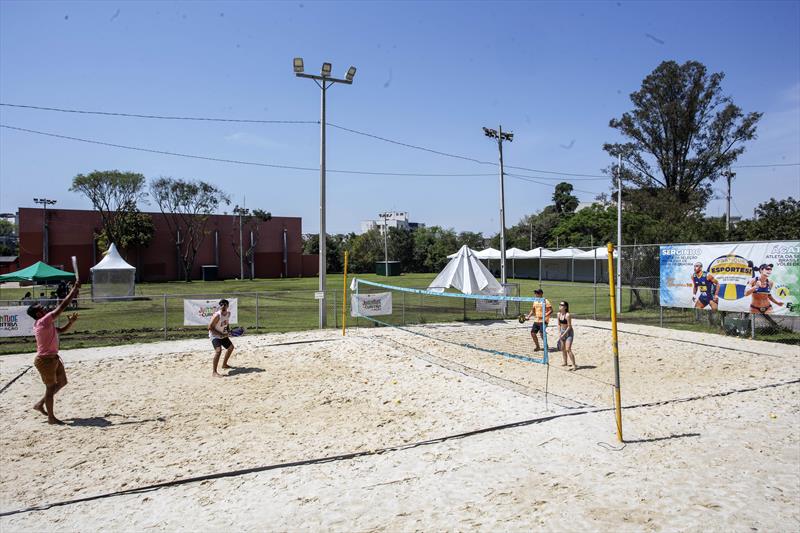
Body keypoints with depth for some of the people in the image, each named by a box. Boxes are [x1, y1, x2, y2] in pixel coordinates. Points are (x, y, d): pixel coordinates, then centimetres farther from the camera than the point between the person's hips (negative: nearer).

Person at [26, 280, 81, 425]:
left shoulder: (46, 324, 10)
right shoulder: (43, 321, -18)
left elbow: (61, 330, 21)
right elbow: (62, 306, -23)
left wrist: (70, 322, 2)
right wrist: (74, 289, -19)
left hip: (53, 358, 10)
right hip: (45, 360, -10)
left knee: (62, 382, 18)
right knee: (51, 387, 1)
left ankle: (40, 404, 30)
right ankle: (51, 417, 12)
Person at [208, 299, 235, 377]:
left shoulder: (228, 313, -4)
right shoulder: (217, 315, -27)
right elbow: (210, 327, -24)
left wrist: (228, 330, -2)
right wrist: (220, 335, -26)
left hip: (223, 335, 9)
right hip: (215, 335, -9)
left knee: (231, 347, 23)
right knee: (218, 350, -28)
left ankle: (224, 364, 43)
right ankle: (214, 372, -25)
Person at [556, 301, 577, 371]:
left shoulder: (567, 315, -23)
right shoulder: (558, 314, -1)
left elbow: (569, 326, -20)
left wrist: (563, 335, -19)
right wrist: (559, 333, -1)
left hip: (569, 332, -8)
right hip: (562, 332, 8)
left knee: (568, 349, -15)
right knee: (562, 349, 16)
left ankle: (574, 365, -9)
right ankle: (565, 363, 34)